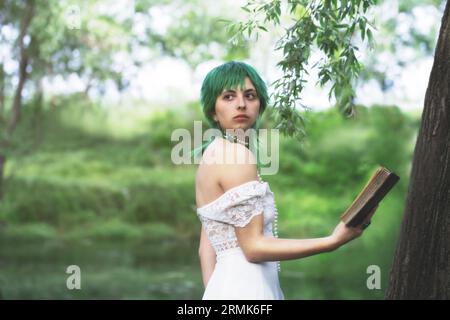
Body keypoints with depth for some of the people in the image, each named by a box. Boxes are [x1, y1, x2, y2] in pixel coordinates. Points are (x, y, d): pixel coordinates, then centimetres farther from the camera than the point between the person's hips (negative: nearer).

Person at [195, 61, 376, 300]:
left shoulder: (213, 154, 13)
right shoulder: (236, 155, -13)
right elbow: (253, 246, -17)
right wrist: (332, 241, -20)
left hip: (224, 285, 9)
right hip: (245, 289, -9)